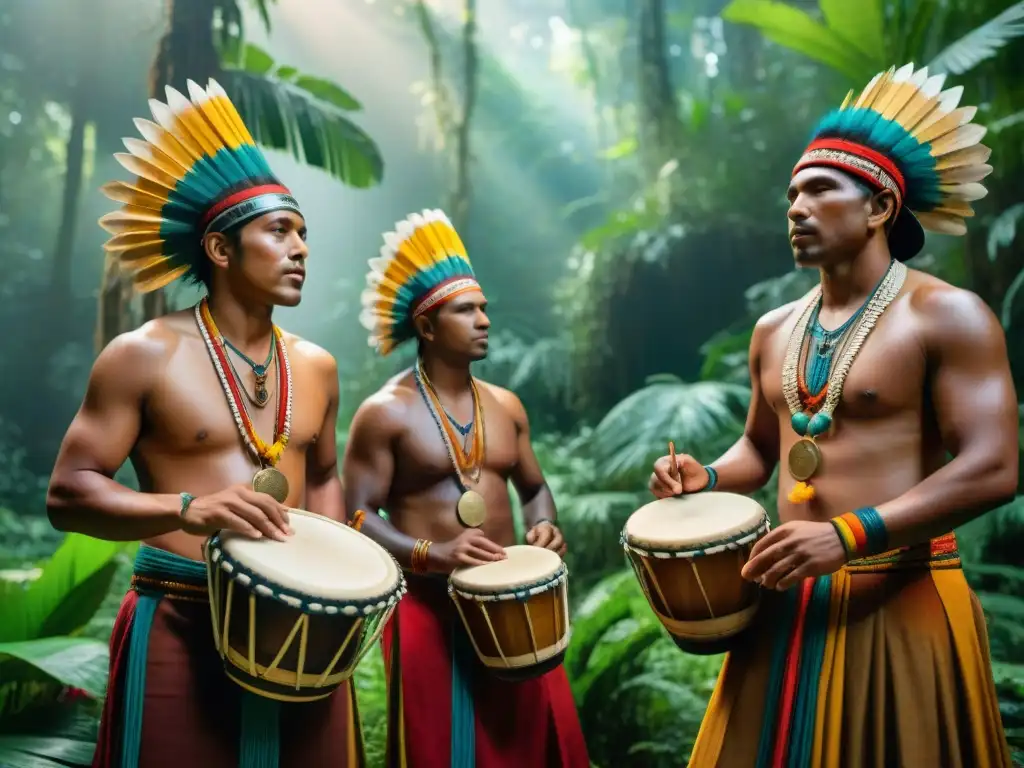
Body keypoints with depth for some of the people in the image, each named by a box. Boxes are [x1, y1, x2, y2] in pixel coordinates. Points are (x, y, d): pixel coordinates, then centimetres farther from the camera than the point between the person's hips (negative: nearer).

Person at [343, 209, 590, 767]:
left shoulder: (505, 405, 10)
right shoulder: (385, 412, -8)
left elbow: (534, 487, 21)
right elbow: (354, 516, -12)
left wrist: (543, 527, -1)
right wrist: (432, 554, -25)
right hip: (428, 607, -5)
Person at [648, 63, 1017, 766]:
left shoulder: (947, 316, -10)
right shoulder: (774, 330, 11)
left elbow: (993, 470, -18)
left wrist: (848, 535, -25)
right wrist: (706, 478, 2)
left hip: (901, 598, -6)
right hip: (789, 597, 6)